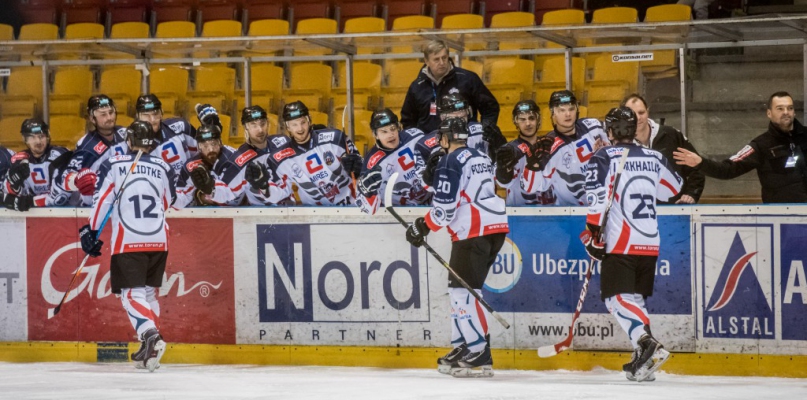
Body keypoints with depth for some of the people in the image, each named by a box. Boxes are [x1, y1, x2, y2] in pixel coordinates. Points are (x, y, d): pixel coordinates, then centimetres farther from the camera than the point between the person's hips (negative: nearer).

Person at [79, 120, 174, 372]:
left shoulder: (114, 165, -3)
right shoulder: (163, 168, 7)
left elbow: (102, 200, -5)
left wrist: (91, 230, 4)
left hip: (128, 243, -4)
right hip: (158, 240, 4)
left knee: (132, 294, -4)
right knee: (148, 291, 17)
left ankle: (150, 335, -27)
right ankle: (149, 350, 15)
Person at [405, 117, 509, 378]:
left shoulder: (450, 163, -9)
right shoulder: (480, 158, 20)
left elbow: (445, 207, -15)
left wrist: (422, 227, -2)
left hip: (475, 231, -10)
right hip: (495, 226, 10)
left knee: (463, 290, -9)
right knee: (460, 288, 16)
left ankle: (478, 354, -15)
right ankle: (462, 347, 17)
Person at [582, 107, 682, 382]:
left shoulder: (604, 158, -5)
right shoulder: (654, 158, 11)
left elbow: (598, 195, -16)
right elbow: (674, 189, 25)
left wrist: (594, 232, -12)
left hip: (620, 244, -6)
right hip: (650, 244, 6)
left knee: (617, 297, -8)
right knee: (635, 297, 19)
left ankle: (647, 344, -30)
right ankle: (642, 360, 14)